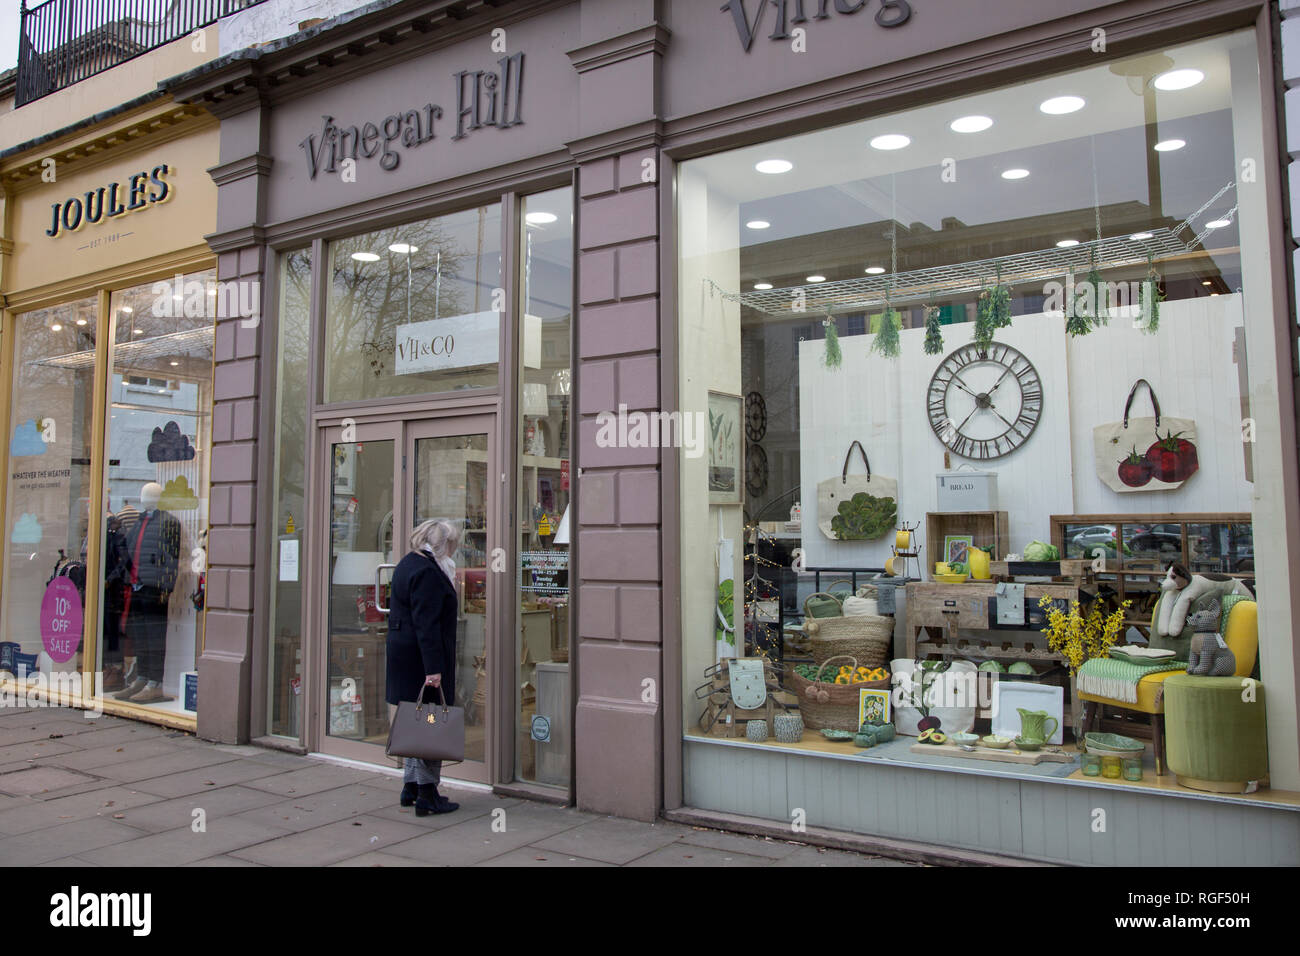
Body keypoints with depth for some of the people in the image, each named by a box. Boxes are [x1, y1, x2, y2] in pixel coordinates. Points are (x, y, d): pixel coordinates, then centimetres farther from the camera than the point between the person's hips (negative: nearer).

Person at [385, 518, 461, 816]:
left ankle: (411, 786, 27)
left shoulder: (408, 563, 13)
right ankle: (427, 795, 2)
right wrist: (434, 668, -25)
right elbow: (427, 624, -24)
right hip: (422, 657, -11)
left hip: (403, 654, 11)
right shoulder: (427, 573, -19)